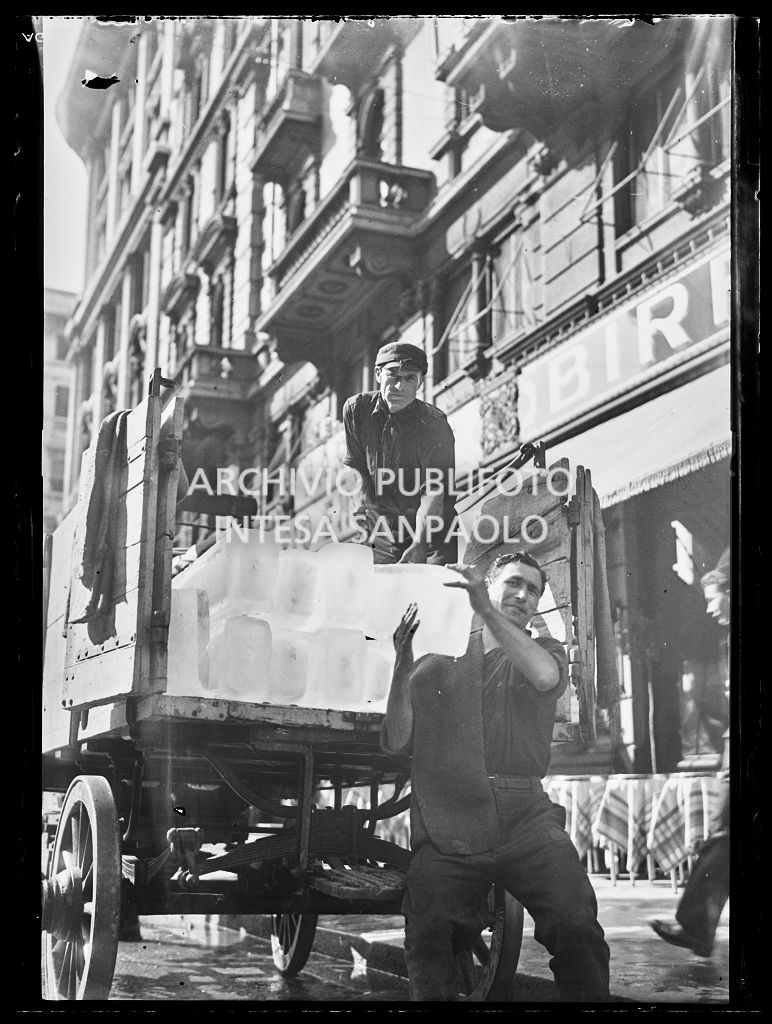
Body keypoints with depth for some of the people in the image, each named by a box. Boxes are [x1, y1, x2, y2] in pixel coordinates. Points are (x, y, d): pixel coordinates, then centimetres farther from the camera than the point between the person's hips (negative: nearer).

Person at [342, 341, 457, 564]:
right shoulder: (356, 409, -4)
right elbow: (355, 467, 7)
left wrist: (419, 545, -35)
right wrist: (364, 505, -11)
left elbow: (432, 493, -23)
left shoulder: (435, 426, -16)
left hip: (431, 530, -3)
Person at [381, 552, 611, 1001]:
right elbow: (396, 742, 10)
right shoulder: (438, 661, 17)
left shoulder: (544, 650, 18)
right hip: (447, 826, 1)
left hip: (526, 817, 0)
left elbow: (545, 676, -9)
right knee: (428, 939, -14)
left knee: (577, 925, -19)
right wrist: (403, 667, -3)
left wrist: (486, 609, -14)